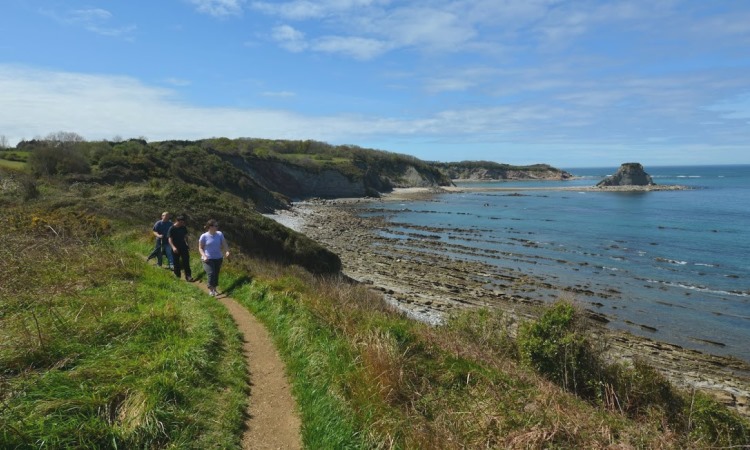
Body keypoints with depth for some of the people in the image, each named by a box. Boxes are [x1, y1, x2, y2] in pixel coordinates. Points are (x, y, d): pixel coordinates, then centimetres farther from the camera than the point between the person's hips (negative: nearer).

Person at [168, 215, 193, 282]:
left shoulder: (184, 228, 4)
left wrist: (187, 245, 19)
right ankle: (177, 276, 19)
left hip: (183, 247, 3)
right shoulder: (172, 229, -11)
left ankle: (188, 276, -5)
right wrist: (173, 247, -30)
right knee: (176, 263, 6)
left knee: (186, 262, -4)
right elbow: (170, 239, -16)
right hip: (175, 249, -3)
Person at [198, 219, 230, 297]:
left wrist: (227, 251, -16)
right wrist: (204, 256, -18)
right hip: (208, 259, -4)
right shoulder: (204, 236, -9)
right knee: (211, 273, -15)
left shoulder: (220, 234, -1)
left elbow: (224, 244, 4)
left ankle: (214, 289, 26)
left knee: (216, 274, 10)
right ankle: (210, 290, 1)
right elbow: (200, 248, -2)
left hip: (218, 258, 4)